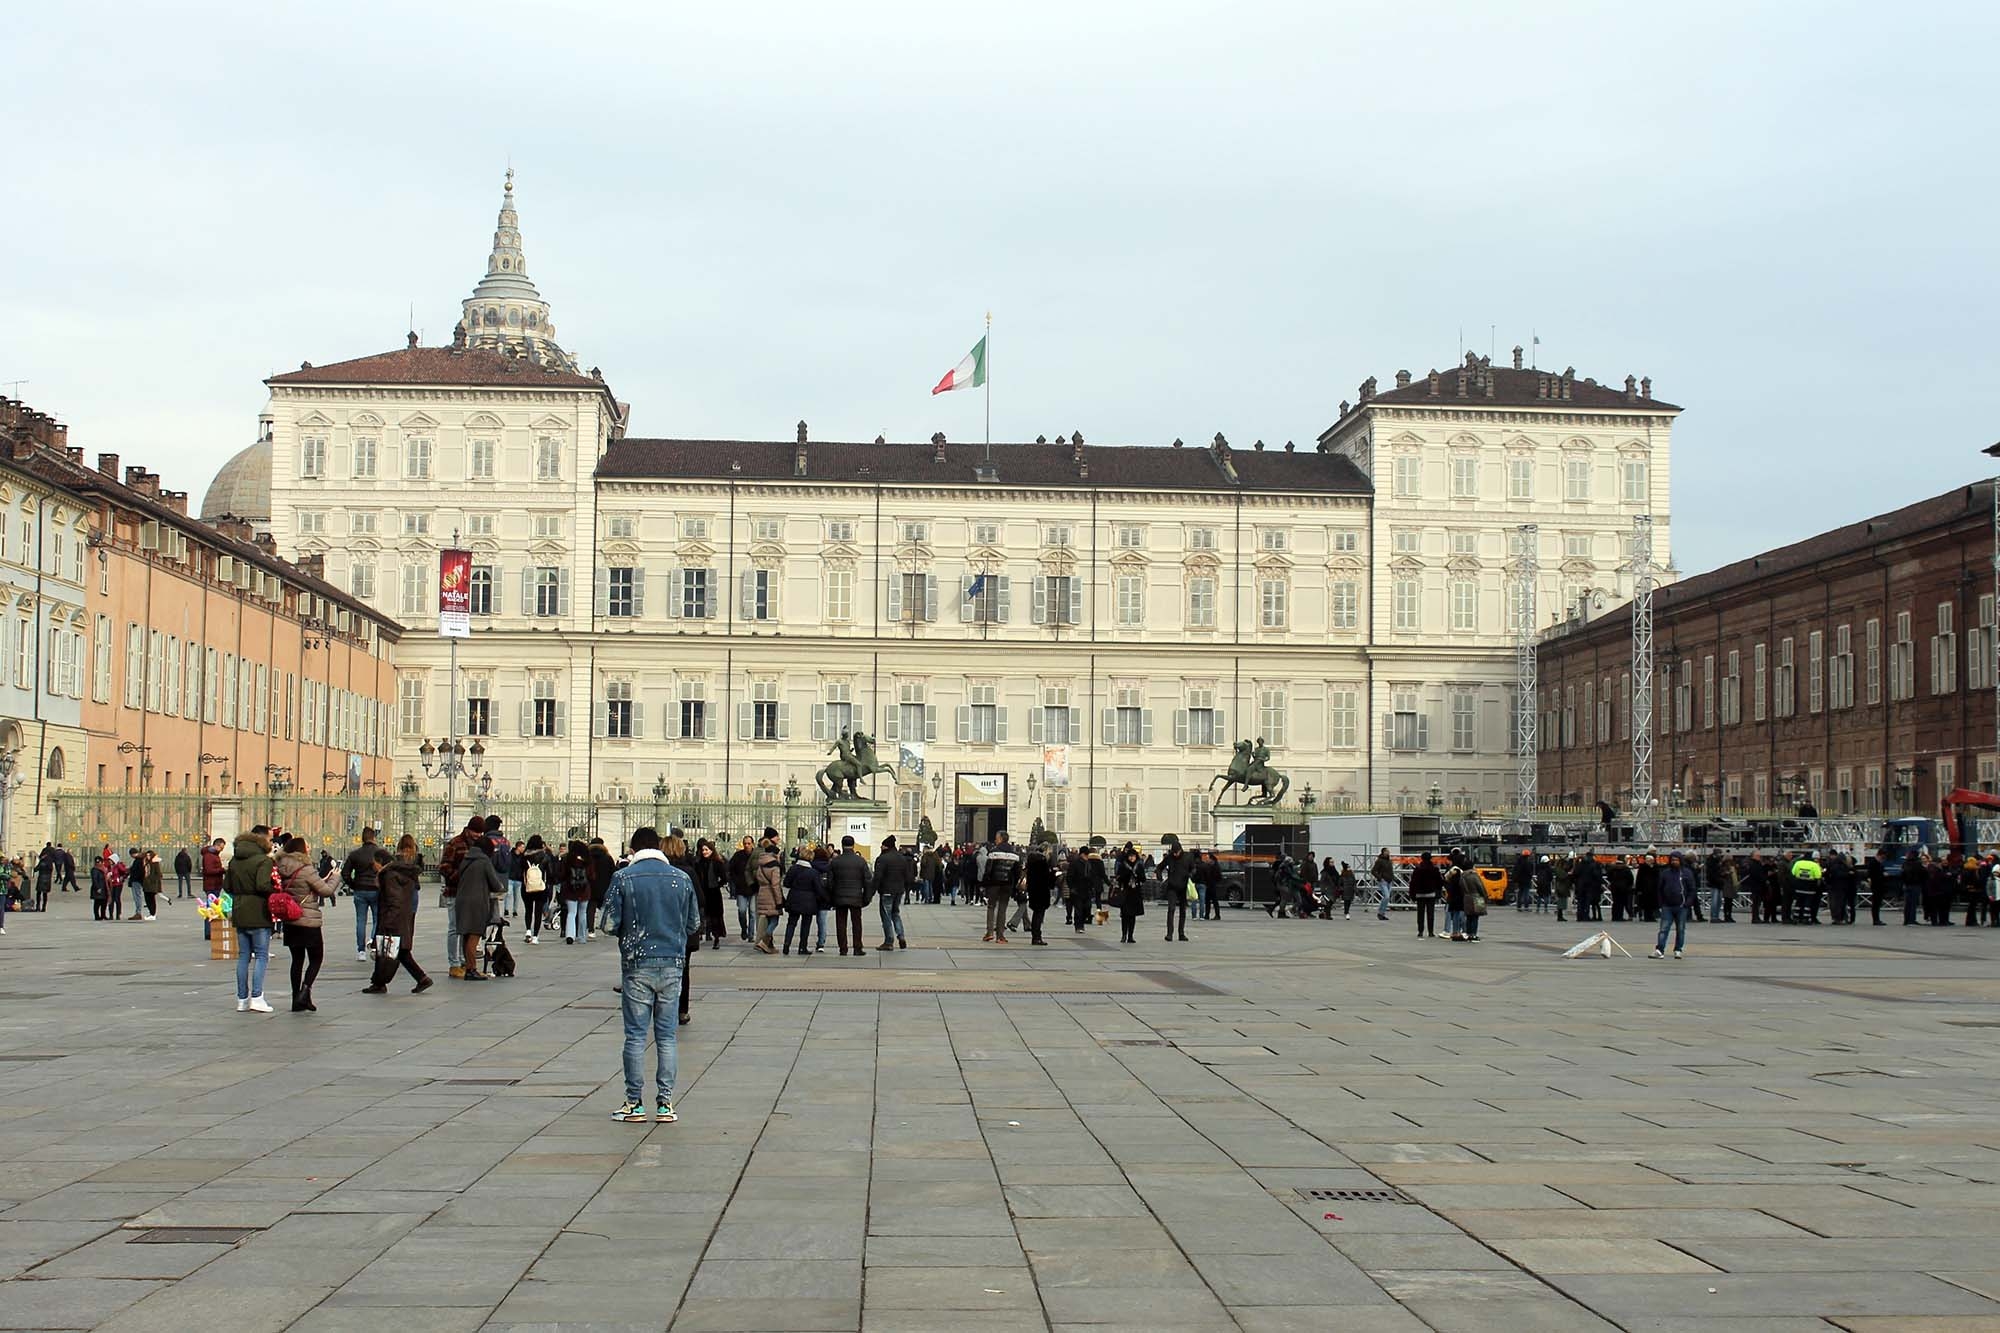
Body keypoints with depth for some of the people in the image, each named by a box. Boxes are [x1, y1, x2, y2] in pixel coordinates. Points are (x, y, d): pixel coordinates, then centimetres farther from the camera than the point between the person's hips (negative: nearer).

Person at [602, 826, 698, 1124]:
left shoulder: (623, 877, -5)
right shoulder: (681, 878, 3)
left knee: (635, 1035, 4)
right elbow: (693, 923, 8)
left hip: (637, 965, -2)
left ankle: (634, 1103, 5)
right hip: (672, 964, 2)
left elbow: (609, 924, -6)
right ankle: (665, 1103, 6)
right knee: (666, 1036, 7)